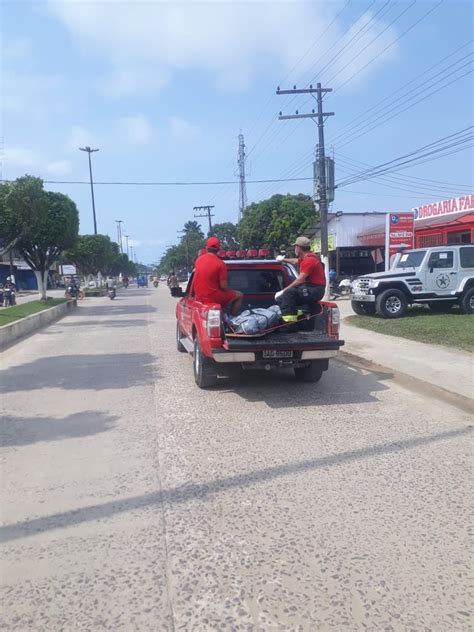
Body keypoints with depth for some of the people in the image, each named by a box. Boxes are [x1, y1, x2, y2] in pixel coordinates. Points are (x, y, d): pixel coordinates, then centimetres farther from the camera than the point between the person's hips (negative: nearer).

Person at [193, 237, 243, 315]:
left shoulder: (198, 259, 2)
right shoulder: (220, 264, -17)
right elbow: (223, 286, -15)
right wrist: (230, 291, 6)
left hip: (199, 297, 7)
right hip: (213, 298, -7)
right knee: (239, 295, 12)